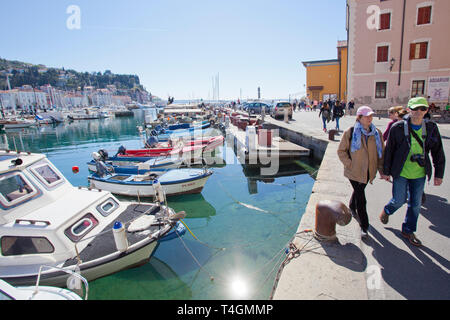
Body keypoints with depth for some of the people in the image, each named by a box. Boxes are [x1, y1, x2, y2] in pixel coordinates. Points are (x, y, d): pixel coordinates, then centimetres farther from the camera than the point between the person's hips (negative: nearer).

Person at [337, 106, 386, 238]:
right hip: (355, 171, -4)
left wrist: (382, 170, 3)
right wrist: (350, 164, -13)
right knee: (361, 198, -2)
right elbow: (341, 151, -5)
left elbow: (381, 153, 9)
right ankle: (364, 226, 11)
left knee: (359, 191, 25)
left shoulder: (377, 133, 2)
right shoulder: (350, 132, -11)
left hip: (368, 171, 5)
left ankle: (352, 208, 54)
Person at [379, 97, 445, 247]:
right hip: (400, 173, -3)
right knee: (399, 200, 2)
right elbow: (389, 151, -4)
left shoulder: (431, 128, 0)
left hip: (419, 174, 3)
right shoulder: (398, 128, -10)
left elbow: (438, 153, 7)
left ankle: (408, 230, 29)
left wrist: (438, 174, 7)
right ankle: (386, 211, 36)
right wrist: (386, 171, -2)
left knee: (415, 204, 11)